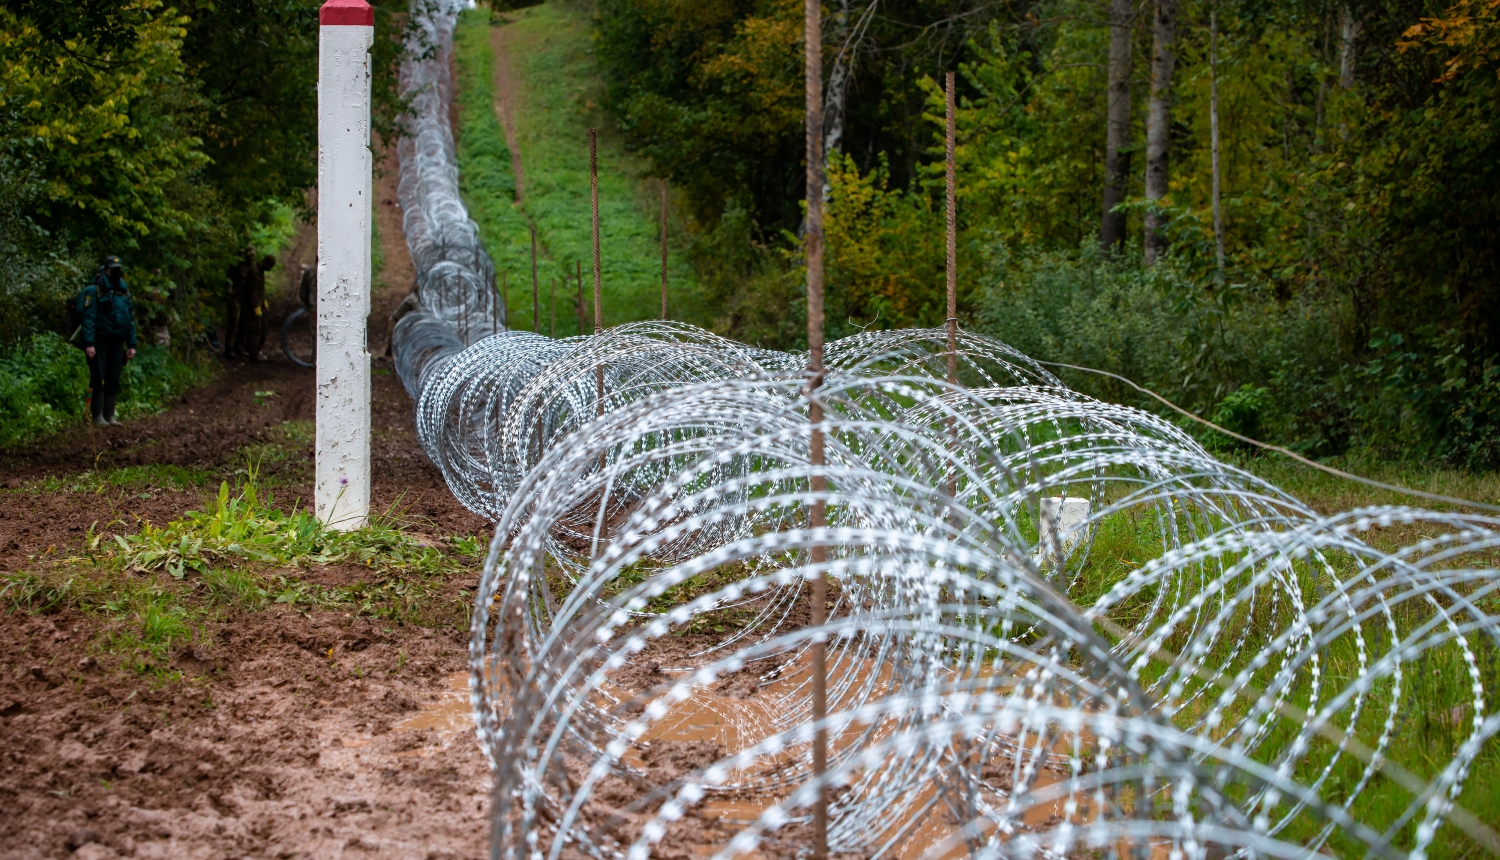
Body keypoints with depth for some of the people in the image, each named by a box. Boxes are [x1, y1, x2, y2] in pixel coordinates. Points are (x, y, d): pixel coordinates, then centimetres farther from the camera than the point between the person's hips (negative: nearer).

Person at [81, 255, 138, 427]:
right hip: (99, 341, -5)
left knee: (113, 380, 6)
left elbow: (131, 320, 16)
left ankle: (110, 415, 11)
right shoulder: (95, 291, -6)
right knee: (98, 379, -5)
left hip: (117, 342, 6)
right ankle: (98, 416, -3)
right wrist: (89, 343, -19)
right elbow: (89, 318, -11)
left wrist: (131, 345, 10)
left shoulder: (124, 292, 13)